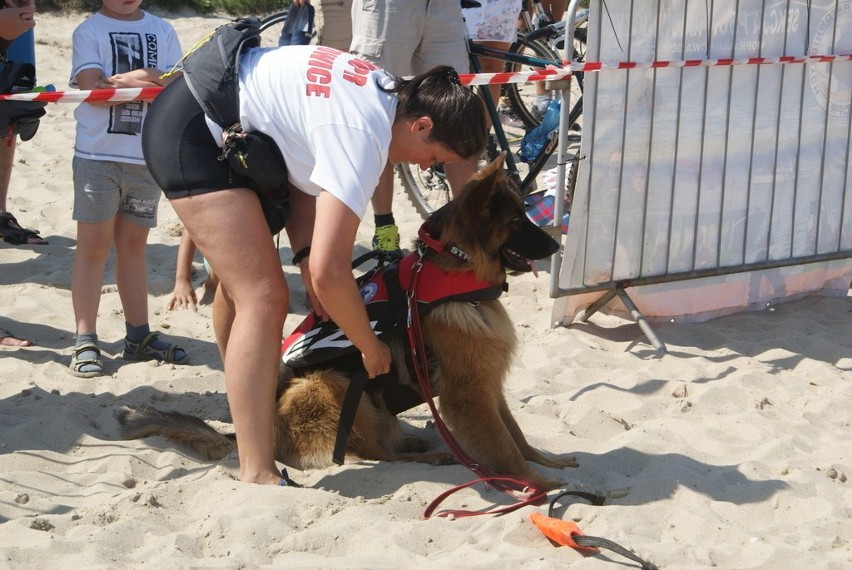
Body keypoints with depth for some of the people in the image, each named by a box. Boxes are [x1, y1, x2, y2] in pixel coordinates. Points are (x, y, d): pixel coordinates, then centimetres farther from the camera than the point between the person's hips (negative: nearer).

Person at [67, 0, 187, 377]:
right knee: (94, 245, -1)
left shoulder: (162, 31, 10)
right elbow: (93, 87, -11)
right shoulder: (89, 31, 1)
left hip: (149, 156, 3)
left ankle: (139, 336, 18)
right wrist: (147, 80, -11)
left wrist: (121, 81, -14)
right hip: (98, 153, -3)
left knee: (134, 245, 12)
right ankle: (85, 341, 2)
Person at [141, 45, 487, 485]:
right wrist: (370, 347, -15)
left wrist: (306, 255, -3)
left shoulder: (382, 91, 0)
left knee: (241, 278, 25)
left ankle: (242, 406, 48)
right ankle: (258, 477, -17)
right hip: (190, 132, -11)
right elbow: (330, 272, -30)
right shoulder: (364, 136, -27)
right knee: (263, 297, -17)